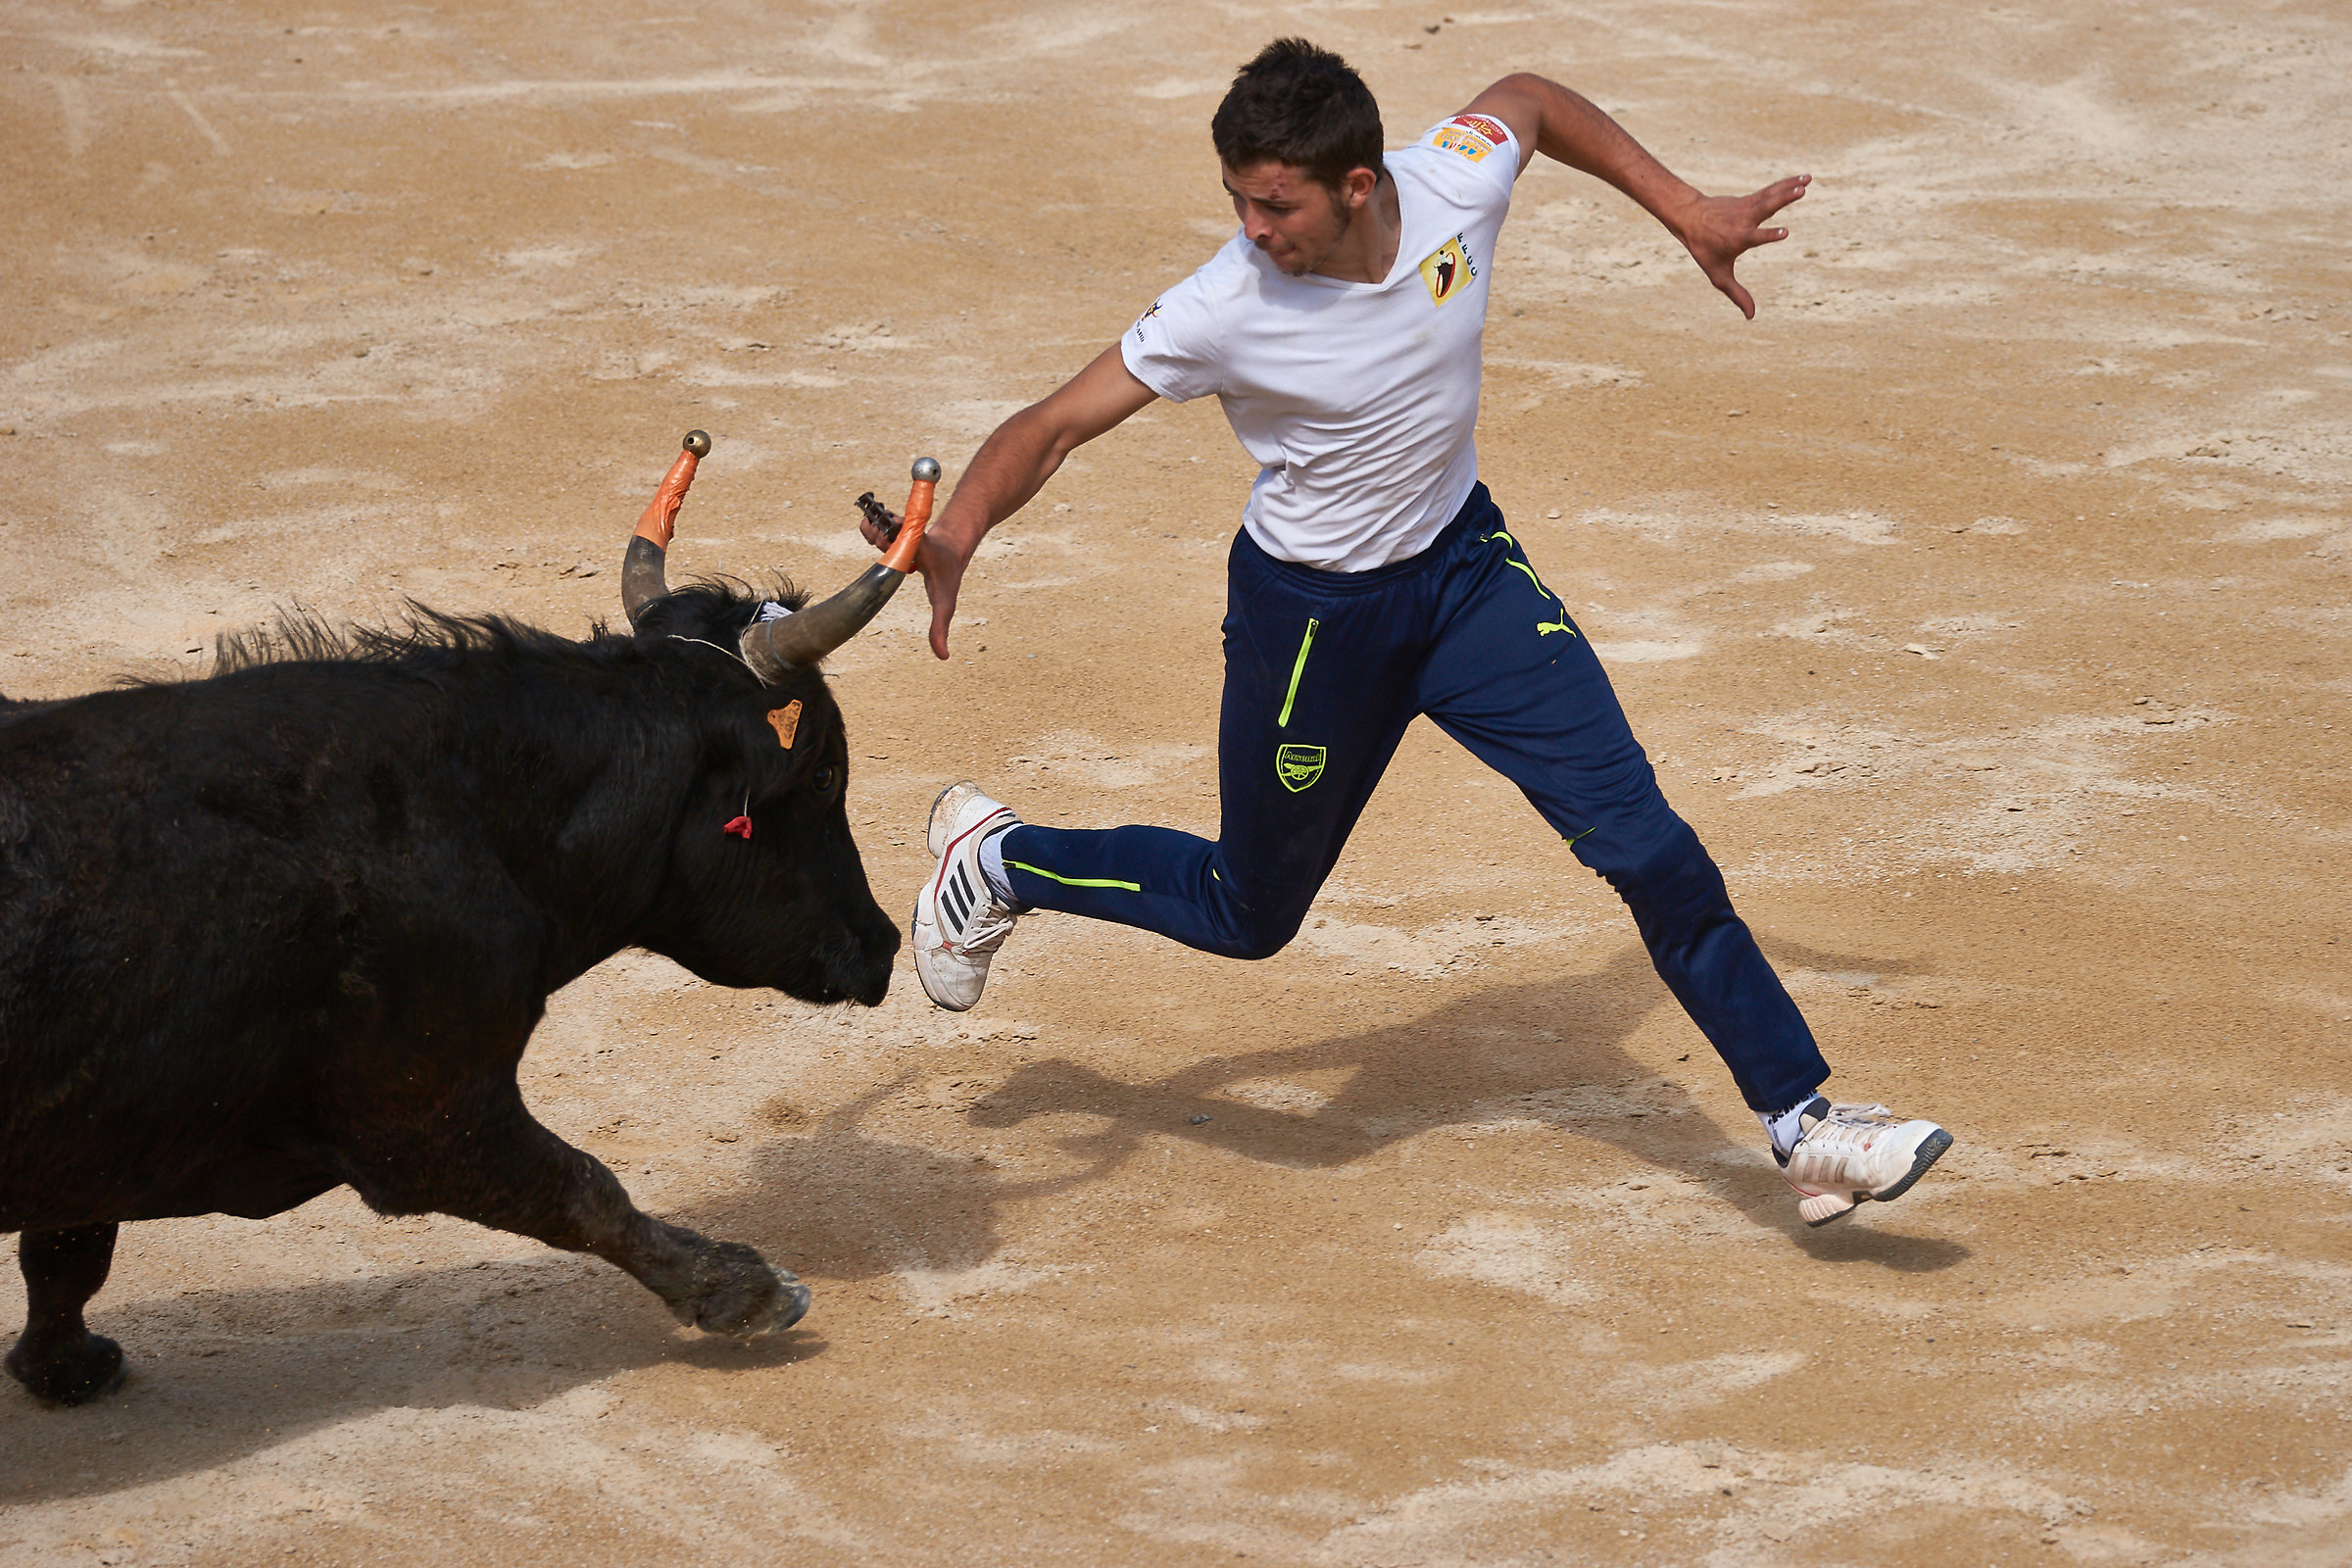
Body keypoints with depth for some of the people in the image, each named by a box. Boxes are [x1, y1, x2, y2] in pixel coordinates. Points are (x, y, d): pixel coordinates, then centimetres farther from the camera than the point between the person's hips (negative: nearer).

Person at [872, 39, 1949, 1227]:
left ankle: (1800, 1120, 2)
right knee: (1247, 914, 12)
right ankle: (997, 860, 37)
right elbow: (1057, 423, -25)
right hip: (1311, 614, -3)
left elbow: (1530, 99, 4)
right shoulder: (1224, 310, -29)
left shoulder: (1454, 181, -20)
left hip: (1464, 566, 3)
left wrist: (1687, 214, 4)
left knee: (1640, 838, -6)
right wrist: (956, 537, -42)